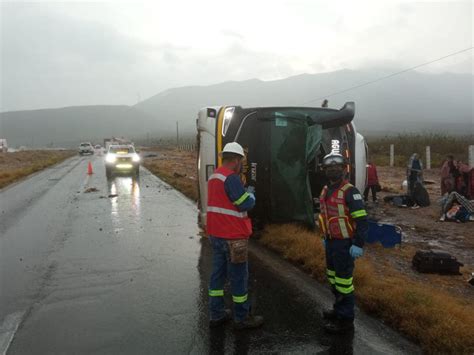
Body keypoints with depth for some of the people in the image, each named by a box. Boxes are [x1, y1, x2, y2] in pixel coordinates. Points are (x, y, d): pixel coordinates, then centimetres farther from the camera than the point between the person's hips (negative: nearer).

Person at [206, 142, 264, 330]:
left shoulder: (214, 176, 11)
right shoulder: (231, 178, -18)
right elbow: (246, 204, -18)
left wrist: (242, 192, 10)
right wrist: (250, 192, 1)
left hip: (216, 234, 9)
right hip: (233, 237, -9)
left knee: (218, 273, 15)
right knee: (239, 277, 3)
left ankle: (216, 314, 24)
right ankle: (242, 318, 15)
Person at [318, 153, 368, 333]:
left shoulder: (349, 191, -16)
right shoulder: (326, 190, 9)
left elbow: (362, 220, -19)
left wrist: (358, 245, -21)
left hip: (344, 244, -8)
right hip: (331, 242, 8)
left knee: (343, 281, -2)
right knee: (333, 278, 19)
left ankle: (345, 319, 11)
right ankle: (339, 308, 37)